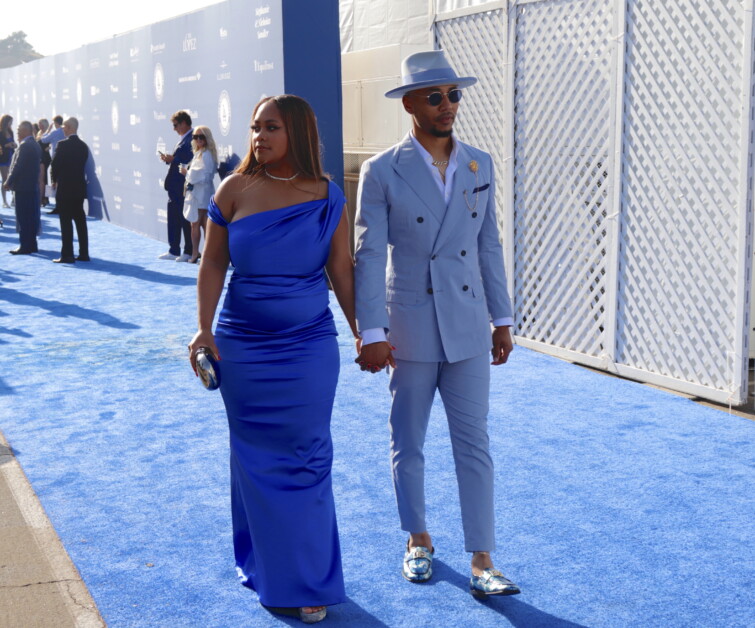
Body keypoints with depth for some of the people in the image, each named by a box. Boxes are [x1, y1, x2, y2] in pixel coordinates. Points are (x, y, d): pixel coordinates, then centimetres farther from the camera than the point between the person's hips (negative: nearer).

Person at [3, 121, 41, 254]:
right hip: (33, 185, 9)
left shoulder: (24, 146, -15)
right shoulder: (35, 145, 13)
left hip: (23, 187, -9)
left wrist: (8, 182, -10)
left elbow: (17, 166, -18)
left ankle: (25, 246, -5)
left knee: (23, 218, -6)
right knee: (32, 216, 11)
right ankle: (32, 244, 15)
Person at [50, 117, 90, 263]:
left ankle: (67, 255, -3)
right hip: (79, 188, 6)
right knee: (80, 221, 10)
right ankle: (84, 254, 13)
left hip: (64, 188, -6)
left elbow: (55, 165, -10)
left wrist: (54, 180, 9)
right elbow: (83, 165, 9)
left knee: (66, 223, -3)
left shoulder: (62, 145, -13)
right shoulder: (83, 146, 5)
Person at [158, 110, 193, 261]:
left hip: (184, 187, -10)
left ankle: (189, 252, 6)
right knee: (174, 218, 13)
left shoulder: (191, 139, -14)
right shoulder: (183, 139, 16)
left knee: (186, 220, -2)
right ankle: (174, 251, 20)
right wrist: (170, 159, 2)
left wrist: (172, 160, -15)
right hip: (176, 187, 10)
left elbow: (190, 162, -21)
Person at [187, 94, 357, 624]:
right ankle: (268, 574, 24)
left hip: (309, 349, -1)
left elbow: (342, 269, 2)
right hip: (243, 348, 1)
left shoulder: (327, 198, -3)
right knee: (257, 460, 9)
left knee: (306, 461, 2)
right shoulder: (234, 192, -1)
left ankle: (311, 582, 14)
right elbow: (213, 265, 3)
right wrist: (205, 328, -6)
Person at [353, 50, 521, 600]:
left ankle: (482, 563, 8)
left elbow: (489, 246, 9)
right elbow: (368, 257, -9)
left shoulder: (480, 166, 4)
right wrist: (372, 333, -14)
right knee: (408, 445, 11)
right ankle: (418, 540, 30)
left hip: (468, 328, 2)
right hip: (409, 331, -2)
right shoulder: (382, 172, -7)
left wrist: (502, 320, 8)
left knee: (474, 445, 2)